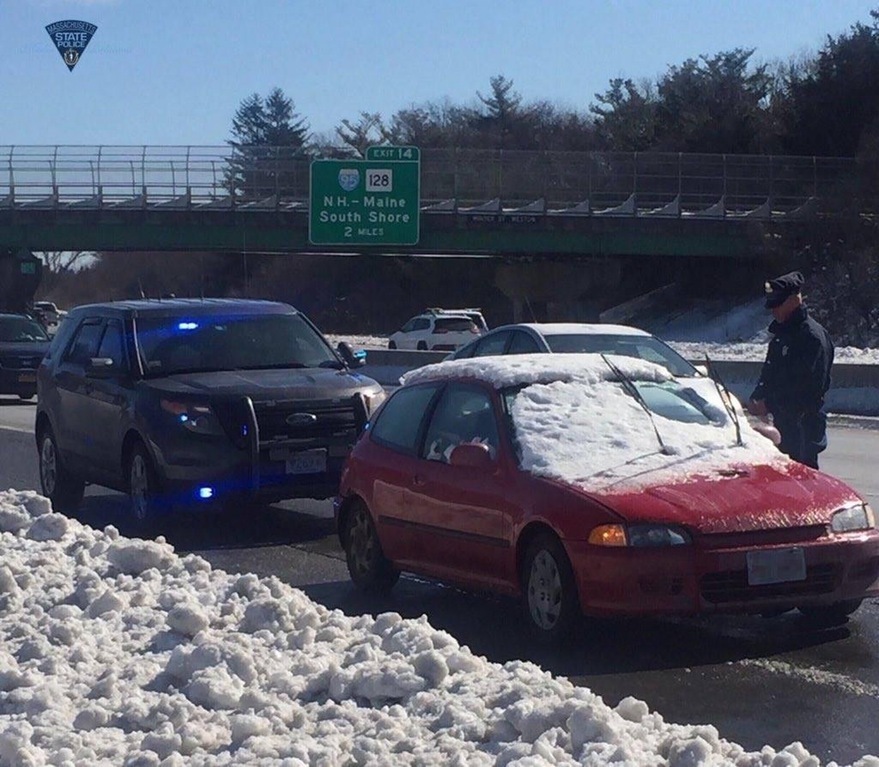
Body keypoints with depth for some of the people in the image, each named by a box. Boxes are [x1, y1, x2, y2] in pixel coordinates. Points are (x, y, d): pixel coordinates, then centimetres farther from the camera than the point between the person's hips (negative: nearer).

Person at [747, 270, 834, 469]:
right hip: (783, 419, 9)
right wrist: (757, 399, 2)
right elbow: (769, 373, 22)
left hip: (804, 421, -9)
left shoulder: (814, 335, -13)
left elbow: (810, 387, -19)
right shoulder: (781, 334, 16)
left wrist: (769, 404, -18)